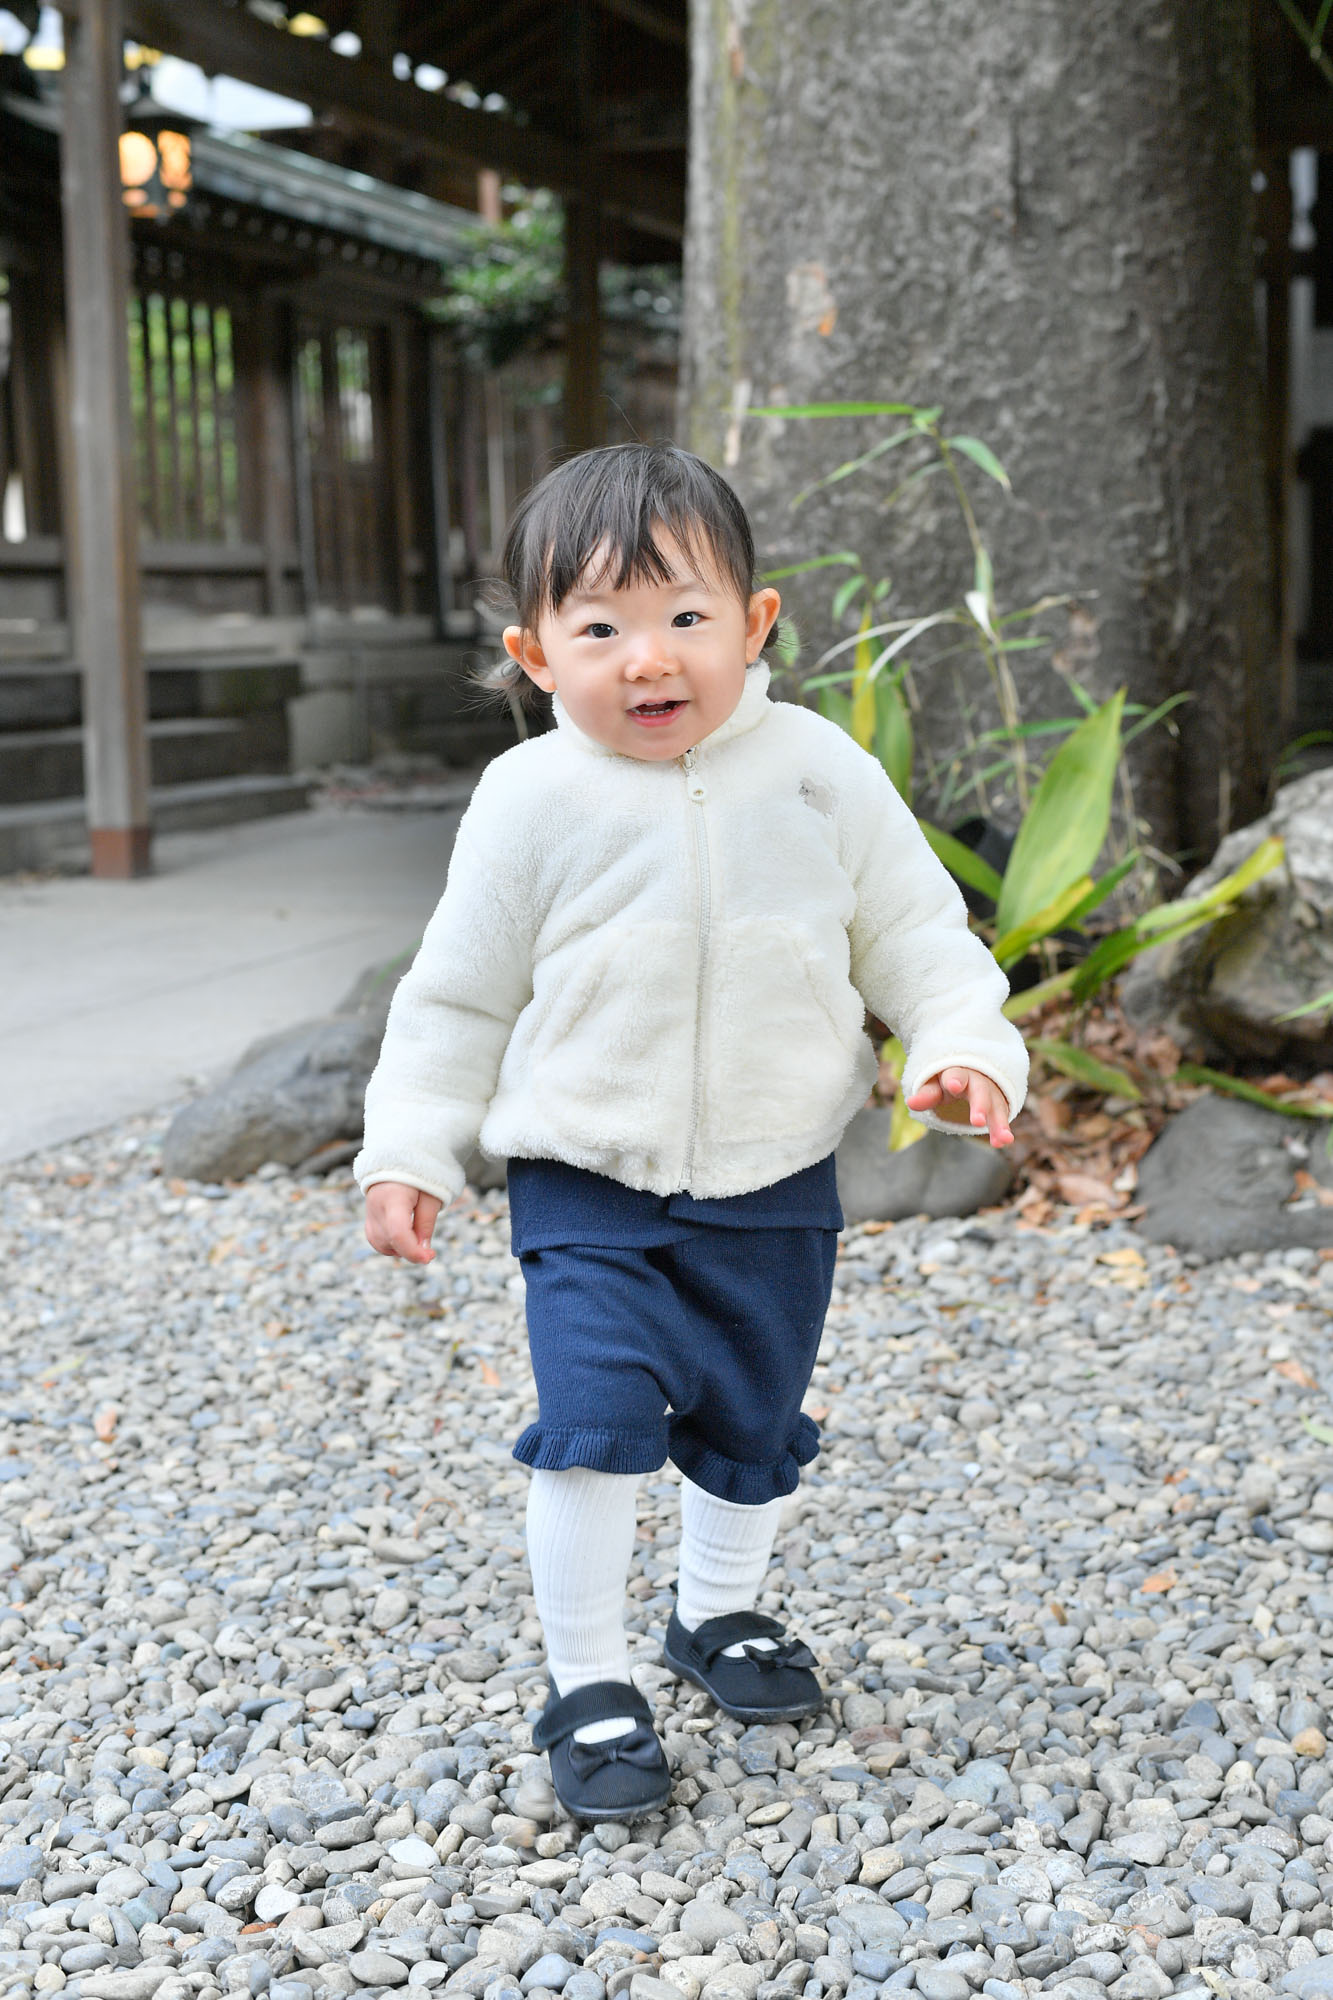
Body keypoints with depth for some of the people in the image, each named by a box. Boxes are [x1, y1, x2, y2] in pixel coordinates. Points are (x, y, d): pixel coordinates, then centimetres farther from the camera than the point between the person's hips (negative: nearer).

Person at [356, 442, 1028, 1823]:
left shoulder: (819, 772, -6)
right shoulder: (533, 800, -9)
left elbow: (915, 930, 2)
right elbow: (461, 994, 0)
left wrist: (962, 1044, -14)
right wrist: (409, 1151, -2)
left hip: (775, 1187, 3)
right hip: (586, 1189, -2)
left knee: (752, 1421, 16)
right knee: (595, 1421, -14)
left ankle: (721, 1613, 42)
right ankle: (586, 1683, 6)